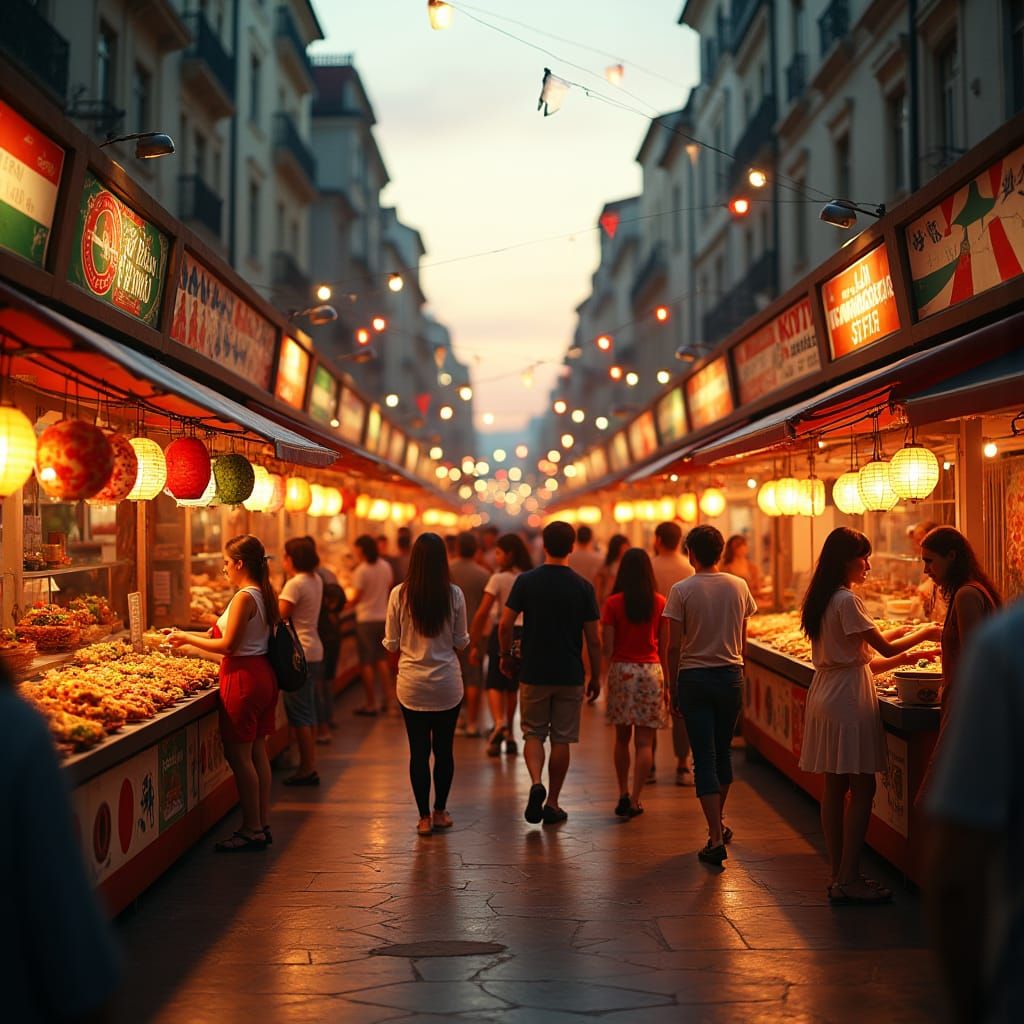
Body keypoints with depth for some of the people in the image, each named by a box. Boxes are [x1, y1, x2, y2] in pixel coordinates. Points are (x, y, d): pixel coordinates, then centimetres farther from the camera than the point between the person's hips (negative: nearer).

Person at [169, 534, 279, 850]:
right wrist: (189, 637, 16)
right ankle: (263, 824, 20)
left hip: (244, 678, -9)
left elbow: (228, 645, -18)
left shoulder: (244, 597, -17)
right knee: (257, 751, 14)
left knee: (238, 754, -2)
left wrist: (188, 638, -7)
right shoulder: (264, 595, 11)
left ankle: (251, 830, 3)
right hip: (263, 675, 10)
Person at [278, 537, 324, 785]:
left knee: (299, 714, -3)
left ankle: (306, 769, 1)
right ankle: (310, 765, 23)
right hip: (314, 650, 9)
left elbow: (279, 617, -18)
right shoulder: (316, 580, 10)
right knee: (308, 713, 16)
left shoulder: (295, 584, -16)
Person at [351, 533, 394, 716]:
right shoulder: (386, 566, 1)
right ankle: (388, 696, 19)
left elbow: (358, 597, -14)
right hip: (383, 617, 6)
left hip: (366, 620, -6)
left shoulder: (361, 570, -16)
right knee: (382, 659, 19)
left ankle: (371, 704, 3)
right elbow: (389, 589, 9)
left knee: (366, 663, 1)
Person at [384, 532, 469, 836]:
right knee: (444, 749, 13)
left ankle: (424, 816, 11)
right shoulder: (454, 594, -8)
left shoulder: (399, 594, -8)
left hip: (411, 685, 0)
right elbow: (461, 642, 0)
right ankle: (440, 811, 23)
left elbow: (391, 643, -1)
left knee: (418, 751, 7)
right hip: (447, 685, 0)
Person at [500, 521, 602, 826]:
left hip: (533, 672, 0)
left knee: (533, 734, 12)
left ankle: (536, 783, -13)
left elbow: (505, 625, -5)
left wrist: (506, 657, 11)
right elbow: (593, 640, -2)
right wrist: (596, 676, 8)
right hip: (570, 675, 0)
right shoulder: (583, 587, -4)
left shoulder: (526, 580, -5)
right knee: (561, 738, 9)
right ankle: (552, 803, 13)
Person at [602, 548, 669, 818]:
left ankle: (624, 795, 16)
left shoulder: (613, 603, -5)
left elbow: (607, 649, -5)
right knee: (644, 741, 3)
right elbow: (665, 647, 3)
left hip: (621, 670, 0)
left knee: (622, 738, 15)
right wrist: (667, 683, 11)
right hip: (651, 671, 0)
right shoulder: (660, 603, -1)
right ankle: (634, 800, -2)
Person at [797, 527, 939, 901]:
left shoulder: (821, 600, 13)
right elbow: (885, 648, -12)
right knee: (862, 788, -4)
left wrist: (903, 656, 16)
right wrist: (925, 632, 4)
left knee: (835, 788, 10)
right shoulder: (846, 601, -15)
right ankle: (849, 878, -2)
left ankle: (838, 875, 14)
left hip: (825, 697, 9)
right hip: (848, 701, -9)